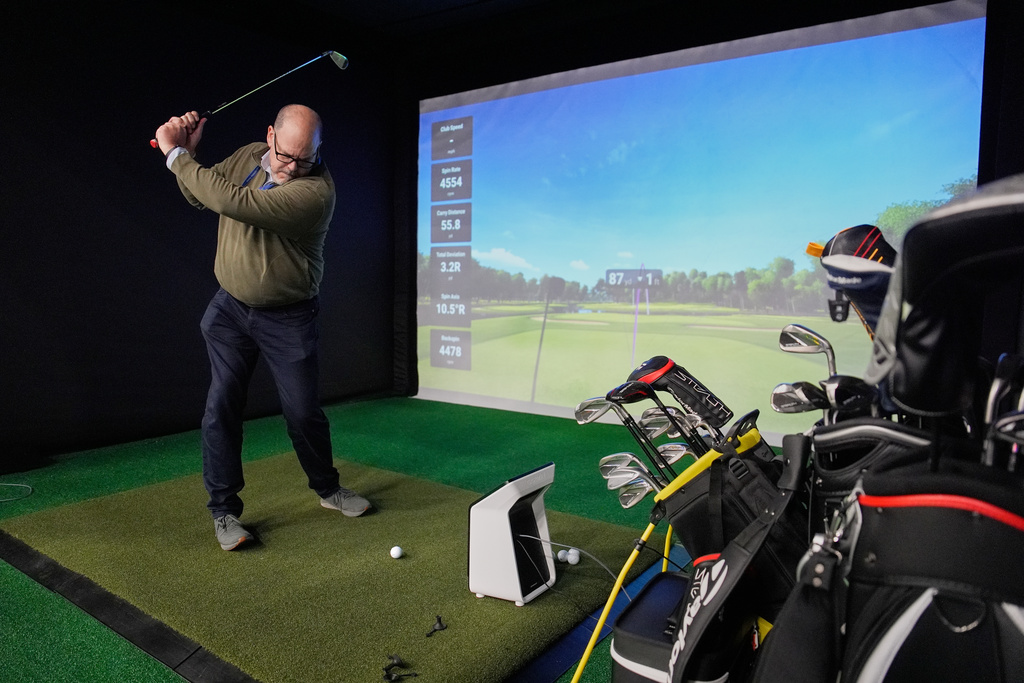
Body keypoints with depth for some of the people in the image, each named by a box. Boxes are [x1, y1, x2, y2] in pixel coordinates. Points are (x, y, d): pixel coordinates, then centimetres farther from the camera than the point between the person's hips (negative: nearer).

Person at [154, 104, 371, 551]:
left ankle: (328, 489, 30)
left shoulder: (316, 191, -24)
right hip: (230, 308, 5)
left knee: (304, 411, 4)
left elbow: (233, 203, -32)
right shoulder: (248, 156, 0)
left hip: (288, 318, -4)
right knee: (221, 407, -1)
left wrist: (176, 154, -21)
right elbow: (200, 196, 12)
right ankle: (224, 510, 12)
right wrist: (187, 152, -7)